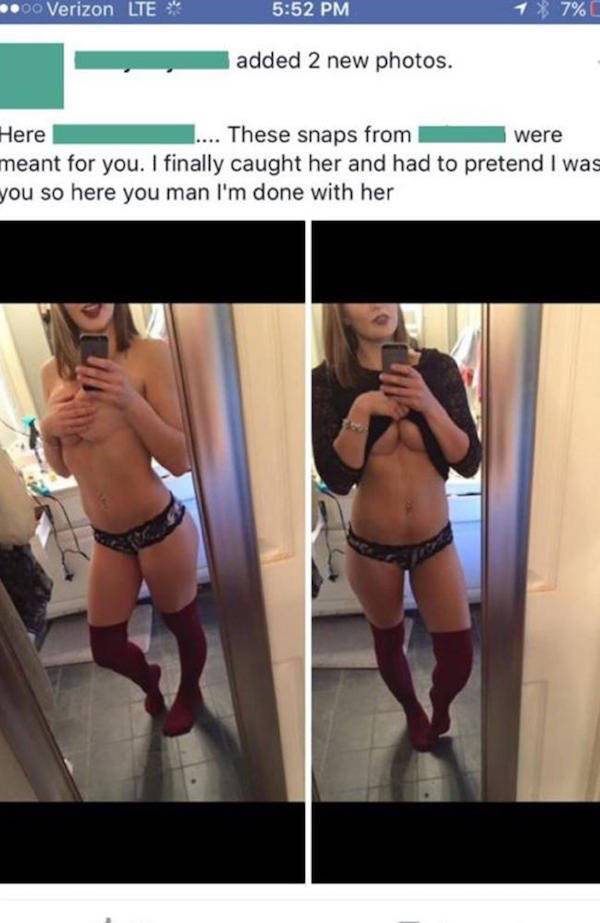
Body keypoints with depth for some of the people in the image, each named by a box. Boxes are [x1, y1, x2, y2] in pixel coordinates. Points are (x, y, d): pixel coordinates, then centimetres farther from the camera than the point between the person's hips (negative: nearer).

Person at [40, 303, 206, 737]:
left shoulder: (151, 354, -14)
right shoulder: (53, 372, 1)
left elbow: (182, 459, -16)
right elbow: (63, 467, 10)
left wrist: (129, 400, -27)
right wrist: (48, 430, -10)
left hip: (161, 527, -5)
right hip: (106, 538, 5)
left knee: (184, 624, 17)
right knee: (105, 647, 19)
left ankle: (189, 694, 50)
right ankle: (149, 677, 54)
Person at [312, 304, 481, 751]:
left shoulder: (438, 367, -10)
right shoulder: (328, 381, -13)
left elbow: (470, 462, -12)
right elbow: (336, 479, -18)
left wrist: (428, 403, -26)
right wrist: (360, 410, -29)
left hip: (435, 541, 1)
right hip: (371, 546, -1)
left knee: (459, 656, 6)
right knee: (389, 642, 20)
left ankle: (440, 706, 43)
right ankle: (413, 711, 53)